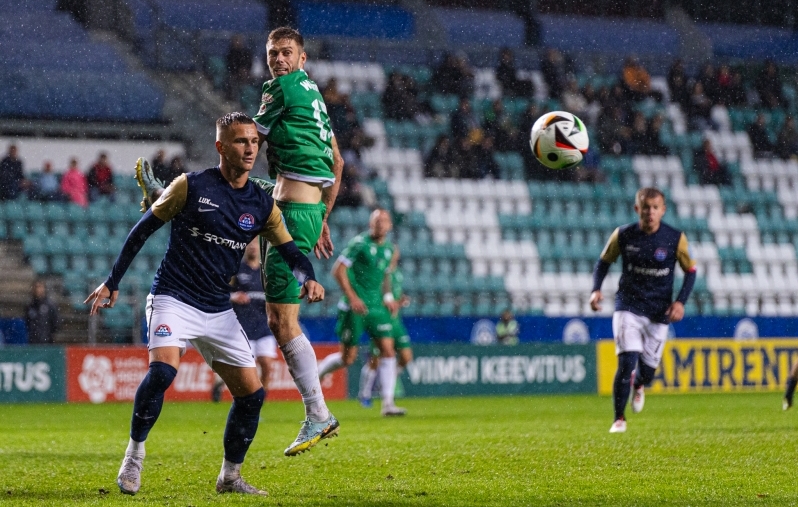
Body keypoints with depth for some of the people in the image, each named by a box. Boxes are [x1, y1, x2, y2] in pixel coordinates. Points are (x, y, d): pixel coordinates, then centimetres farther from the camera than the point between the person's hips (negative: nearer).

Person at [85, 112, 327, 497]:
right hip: (173, 300, -5)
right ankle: (134, 457, -10)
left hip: (219, 311, 5)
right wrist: (112, 283, 1)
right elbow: (143, 229, 1)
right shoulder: (190, 187, -7)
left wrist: (308, 278, -19)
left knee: (251, 393, -1)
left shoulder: (262, 205, 4)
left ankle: (230, 476, 17)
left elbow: (291, 252, 5)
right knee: (162, 370, -29)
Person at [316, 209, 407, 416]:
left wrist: (387, 297, 11)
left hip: (377, 306, 6)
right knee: (348, 357, -1)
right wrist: (352, 297, -18)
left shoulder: (389, 249, 11)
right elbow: (338, 270, -12)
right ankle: (316, 373, 27)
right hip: (355, 307, -6)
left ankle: (388, 403, -5)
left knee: (388, 351, -6)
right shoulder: (359, 243, -10)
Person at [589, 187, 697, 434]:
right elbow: (604, 261, 11)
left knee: (647, 369, 4)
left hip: (659, 312, 1)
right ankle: (619, 419, -2)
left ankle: (638, 386, 44)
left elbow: (690, 271, 5)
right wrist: (596, 289, -5)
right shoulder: (623, 235, -5)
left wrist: (680, 301, -9)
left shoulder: (675, 238, -7)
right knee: (627, 361, -17)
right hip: (628, 307, -1)